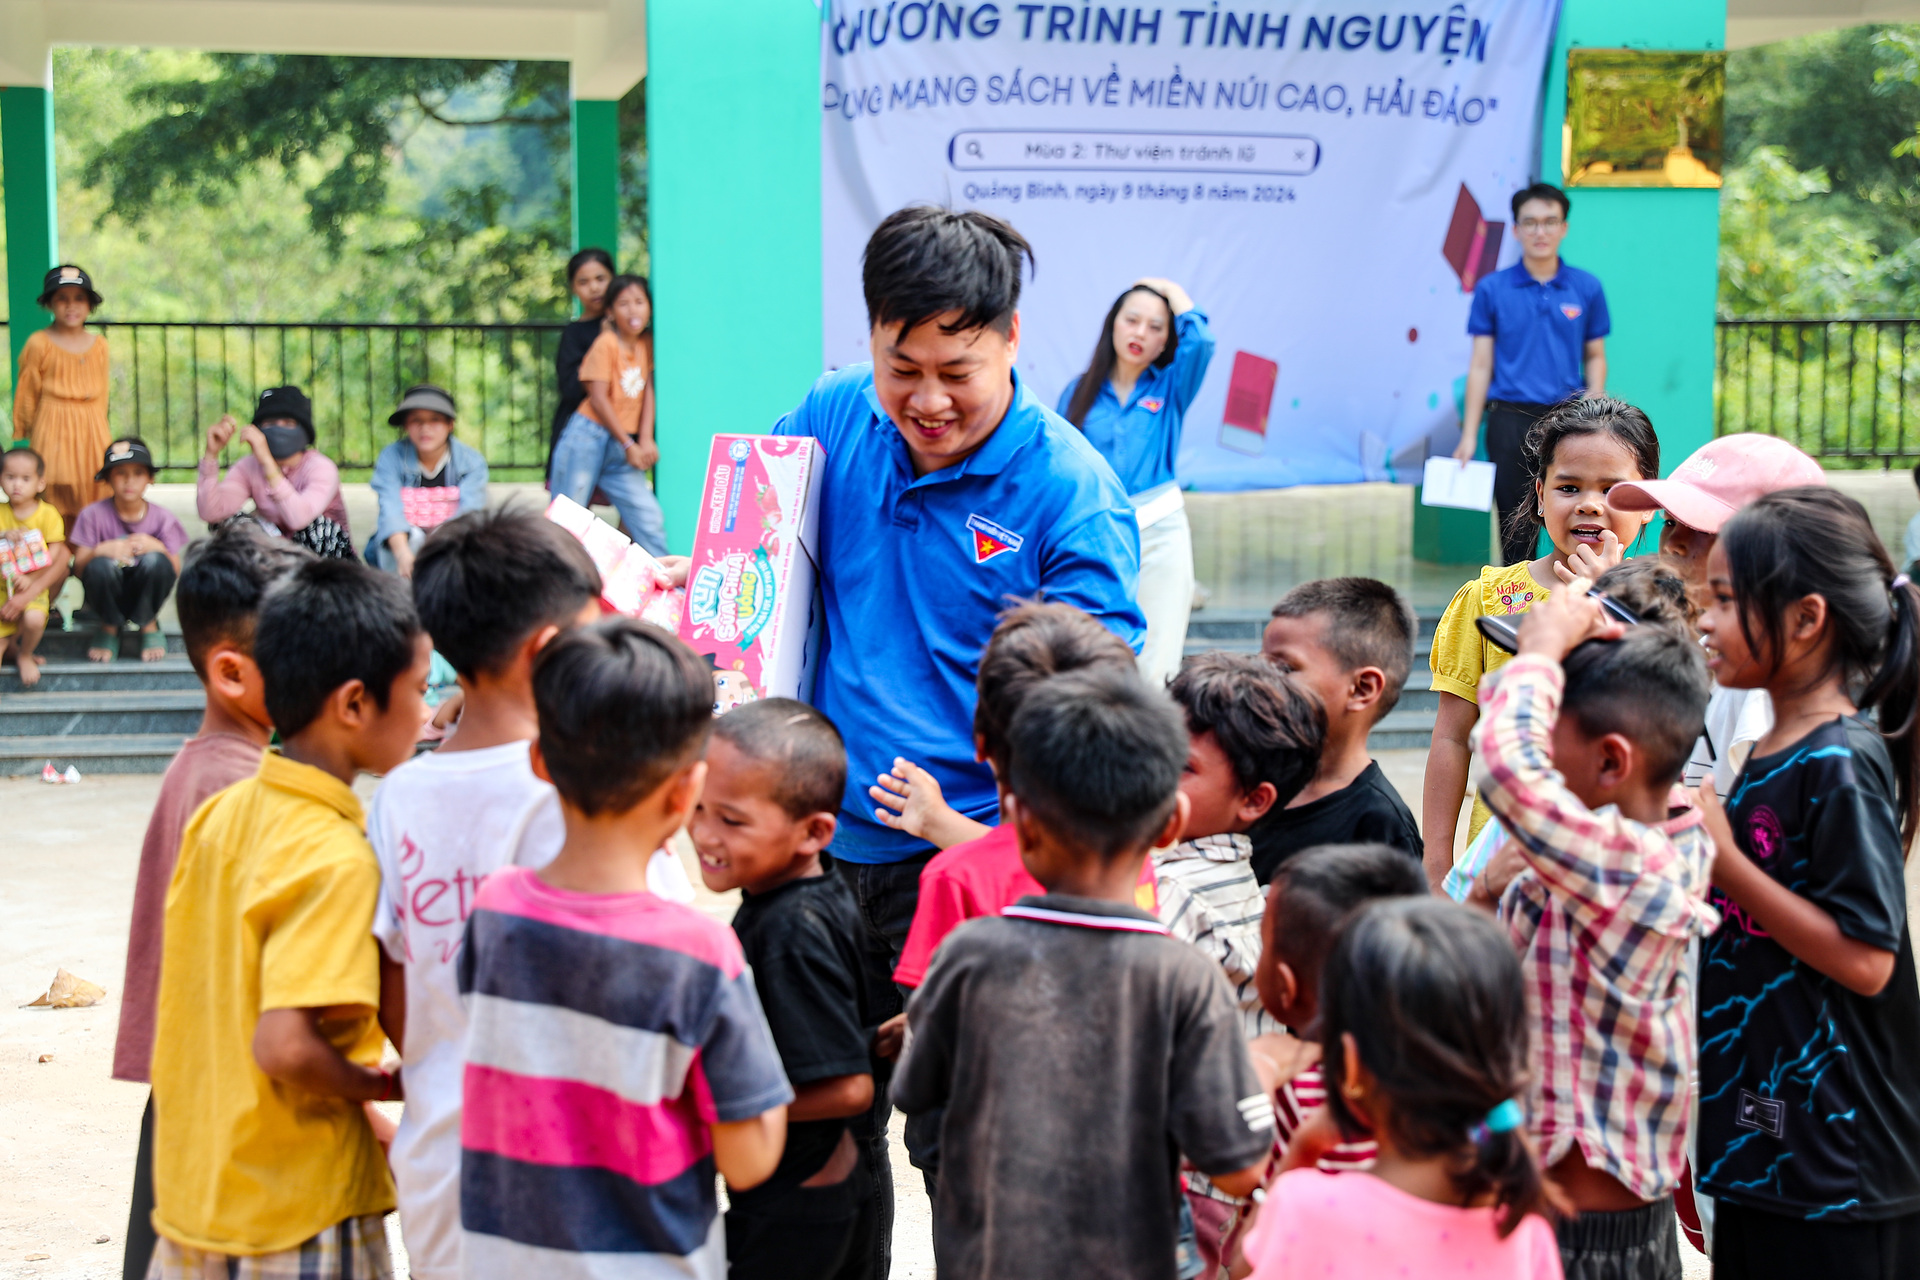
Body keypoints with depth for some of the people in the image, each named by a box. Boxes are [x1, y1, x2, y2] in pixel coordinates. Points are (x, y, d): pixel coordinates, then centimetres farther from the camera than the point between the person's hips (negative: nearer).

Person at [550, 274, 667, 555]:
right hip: (588, 439, -5)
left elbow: (647, 391, 6)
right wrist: (629, 445, -11)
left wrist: (646, 441, -7)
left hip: (620, 449, 5)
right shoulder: (606, 344, -8)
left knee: (651, 520, -4)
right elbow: (599, 399, -12)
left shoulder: (646, 343, 10)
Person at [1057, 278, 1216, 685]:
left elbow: (1199, 340, -12)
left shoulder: (1171, 388, 7)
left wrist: (1170, 290, 1)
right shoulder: (1080, 392, 8)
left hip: (1160, 533, 0)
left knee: (1154, 668, -4)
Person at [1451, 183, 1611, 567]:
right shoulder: (1491, 289, 3)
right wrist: (1469, 435, -1)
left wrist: (1594, 396, -8)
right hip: (1511, 418, 0)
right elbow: (1480, 365, 4)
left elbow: (1595, 356, 13)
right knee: (1516, 526, 3)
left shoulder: (1587, 288, 6)